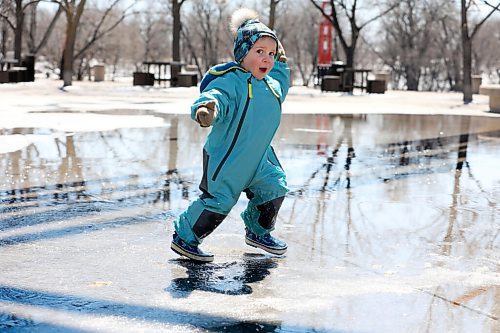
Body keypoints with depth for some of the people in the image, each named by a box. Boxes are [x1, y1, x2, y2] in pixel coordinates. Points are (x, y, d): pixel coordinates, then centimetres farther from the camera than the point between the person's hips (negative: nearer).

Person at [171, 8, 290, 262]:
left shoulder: (271, 86, 9)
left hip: (257, 159, 8)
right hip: (225, 158, -8)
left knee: (275, 188, 12)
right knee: (219, 201, -8)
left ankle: (258, 232, 36)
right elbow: (215, 97, -38)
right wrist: (205, 110, -60)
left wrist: (281, 66, 23)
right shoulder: (231, 82, -20)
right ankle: (184, 238, 10)